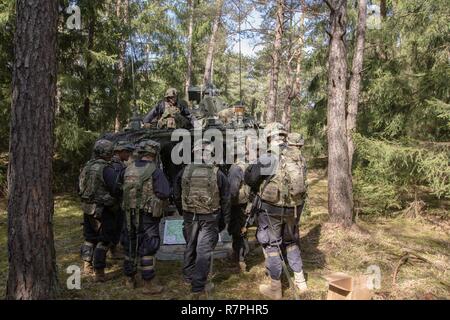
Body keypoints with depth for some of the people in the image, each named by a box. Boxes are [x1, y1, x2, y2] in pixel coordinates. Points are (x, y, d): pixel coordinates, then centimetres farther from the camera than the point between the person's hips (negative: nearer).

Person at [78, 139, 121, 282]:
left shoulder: (87, 167, 6)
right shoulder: (107, 169, -20)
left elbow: (80, 187, 14)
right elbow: (116, 190, -22)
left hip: (87, 208, 8)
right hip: (103, 210, -8)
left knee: (90, 237, 22)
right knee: (104, 240, 3)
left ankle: (87, 266, 33)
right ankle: (99, 272, 7)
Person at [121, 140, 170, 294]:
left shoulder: (129, 169, 4)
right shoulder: (155, 171, -14)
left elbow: (124, 189, 11)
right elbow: (164, 193, -20)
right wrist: (155, 194, 0)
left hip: (130, 213, 6)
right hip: (147, 215, -6)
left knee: (130, 246, 17)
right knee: (148, 248, 2)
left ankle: (130, 279, 31)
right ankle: (149, 284, 9)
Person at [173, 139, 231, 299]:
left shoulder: (184, 172, -3)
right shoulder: (218, 174, -10)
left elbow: (176, 196, 8)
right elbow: (225, 200, -4)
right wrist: (223, 221, 7)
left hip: (189, 217, 3)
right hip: (210, 218, -3)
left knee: (190, 247, 21)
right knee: (204, 251, 2)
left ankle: (188, 276, 39)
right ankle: (198, 288, 6)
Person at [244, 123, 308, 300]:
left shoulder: (267, 159, -17)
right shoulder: (298, 157, -1)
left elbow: (249, 179, -7)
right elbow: (300, 181, 8)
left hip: (272, 209, -5)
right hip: (294, 208, 5)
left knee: (271, 246, 10)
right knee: (291, 242, 24)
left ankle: (275, 289, 21)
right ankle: (300, 281, 32)